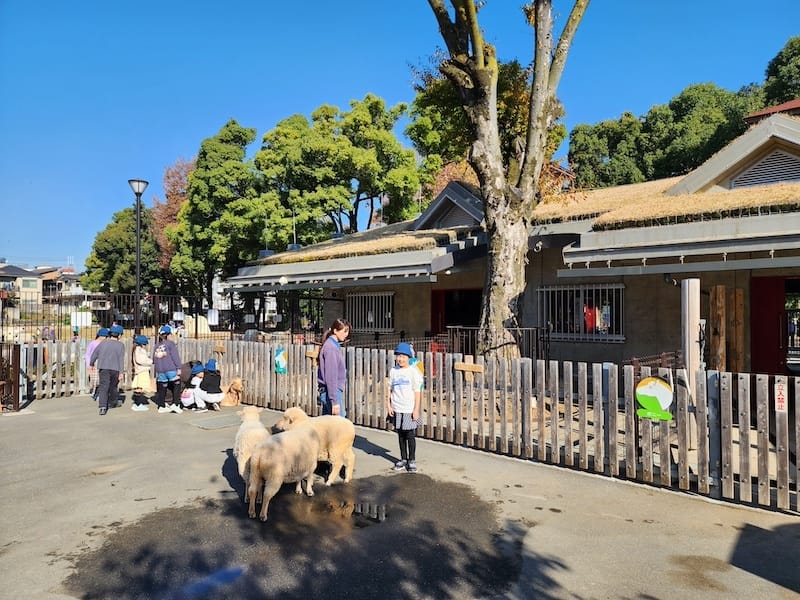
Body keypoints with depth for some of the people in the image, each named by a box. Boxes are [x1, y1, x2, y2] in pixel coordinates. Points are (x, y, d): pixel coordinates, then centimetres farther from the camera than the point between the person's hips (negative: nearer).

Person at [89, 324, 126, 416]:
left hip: (103, 368, 1)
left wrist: (91, 364, 28)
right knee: (113, 386, 18)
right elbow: (121, 359, -9)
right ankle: (112, 403, 34)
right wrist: (121, 372, -8)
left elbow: (94, 354, 10)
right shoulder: (120, 345, -3)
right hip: (115, 369, -1)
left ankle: (103, 406, -20)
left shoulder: (103, 343, 4)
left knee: (103, 387, -5)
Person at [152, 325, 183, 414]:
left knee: (162, 388, 12)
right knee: (176, 386, 1)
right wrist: (178, 367, -7)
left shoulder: (157, 345, 11)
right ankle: (175, 404, -8)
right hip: (171, 370, -6)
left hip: (160, 371, 6)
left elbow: (154, 359, 17)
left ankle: (161, 406, 16)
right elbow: (175, 356, -10)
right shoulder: (170, 343, -6)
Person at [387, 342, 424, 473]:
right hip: (397, 410, 4)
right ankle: (403, 459, 25)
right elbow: (389, 389, 9)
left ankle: (412, 461, 15)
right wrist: (388, 405, 2)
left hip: (409, 410, -4)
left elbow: (417, 392, -6)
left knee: (410, 436, 2)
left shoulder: (413, 372, -6)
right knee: (401, 435, 13)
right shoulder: (393, 371, 5)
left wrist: (416, 409, -8)